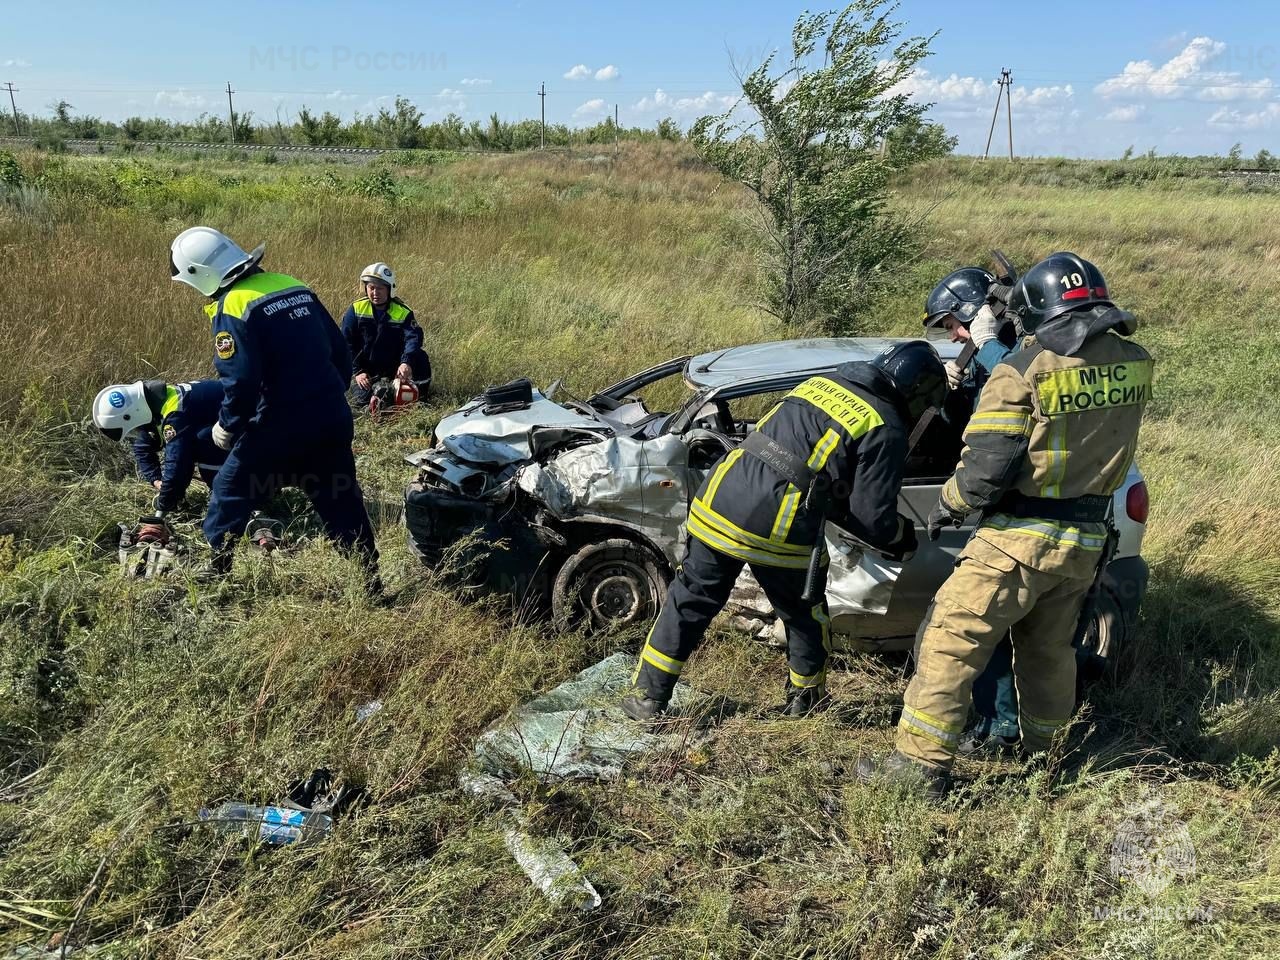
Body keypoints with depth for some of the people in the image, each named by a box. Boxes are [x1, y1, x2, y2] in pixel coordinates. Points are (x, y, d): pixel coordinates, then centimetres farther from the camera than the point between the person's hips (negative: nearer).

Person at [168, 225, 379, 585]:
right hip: (333, 417, 6)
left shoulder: (231, 308, -11)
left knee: (231, 490, 14)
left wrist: (227, 426, -2)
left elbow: (240, 381, -19)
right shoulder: (294, 287, 10)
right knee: (341, 499, 15)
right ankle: (371, 579, 19)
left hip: (280, 425, -6)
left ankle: (217, 572, 22)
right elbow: (340, 350, 13)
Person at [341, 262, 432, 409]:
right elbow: (347, 343, -5)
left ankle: (419, 397, -4)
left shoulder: (403, 312, -10)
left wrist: (406, 362, -44)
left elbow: (413, 338, -25)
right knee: (363, 398, -21)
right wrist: (358, 372, -14)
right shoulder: (356, 310, -6)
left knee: (420, 358, -25)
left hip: (394, 367, 0)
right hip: (366, 369, 1)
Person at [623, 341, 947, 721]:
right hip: (779, 532, -5)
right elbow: (873, 517, -3)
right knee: (806, 619, 20)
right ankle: (805, 705, 37)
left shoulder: (820, 383, 20)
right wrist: (904, 537, 19)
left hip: (719, 498, 5)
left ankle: (648, 697, 23)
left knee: (690, 600, 17)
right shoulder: (886, 429, 0)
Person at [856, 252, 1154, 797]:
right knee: (1049, 652, 23)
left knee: (950, 642, 2)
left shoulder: (1024, 370, -16)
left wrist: (947, 505, -1)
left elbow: (985, 468, -19)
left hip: (1021, 539, -6)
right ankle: (1039, 759, 38)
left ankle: (921, 767, 5)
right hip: (1088, 541, 7)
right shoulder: (1135, 363, 1)